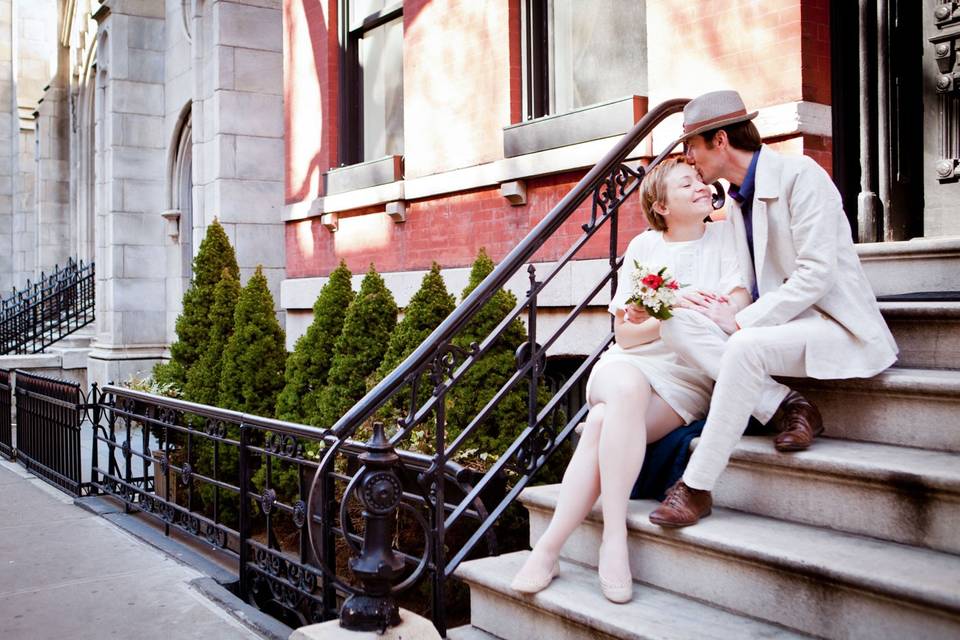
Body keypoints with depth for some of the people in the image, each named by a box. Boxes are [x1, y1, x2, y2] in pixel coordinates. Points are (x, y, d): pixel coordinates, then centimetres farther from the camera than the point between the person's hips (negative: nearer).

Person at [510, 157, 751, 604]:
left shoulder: (726, 236, 8)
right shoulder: (644, 245, 12)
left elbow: (737, 317, -6)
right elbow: (623, 333, 5)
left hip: (688, 377, -1)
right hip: (630, 364, 2)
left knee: (603, 422, -31)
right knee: (626, 388, -36)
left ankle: (549, 548, -25)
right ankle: (613, 539, -32)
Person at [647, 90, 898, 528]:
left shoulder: (799, 175, -11)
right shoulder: (737, 199, 14)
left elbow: (816, 274, -19)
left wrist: (741, 320, -20)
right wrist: (723, 309, -4)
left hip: (832, 324, -8)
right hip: (773, 322, 8)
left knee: (745, 345, -37)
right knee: (677, 323, -16)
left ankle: (696, 487, -28)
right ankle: (787, 406, -17)